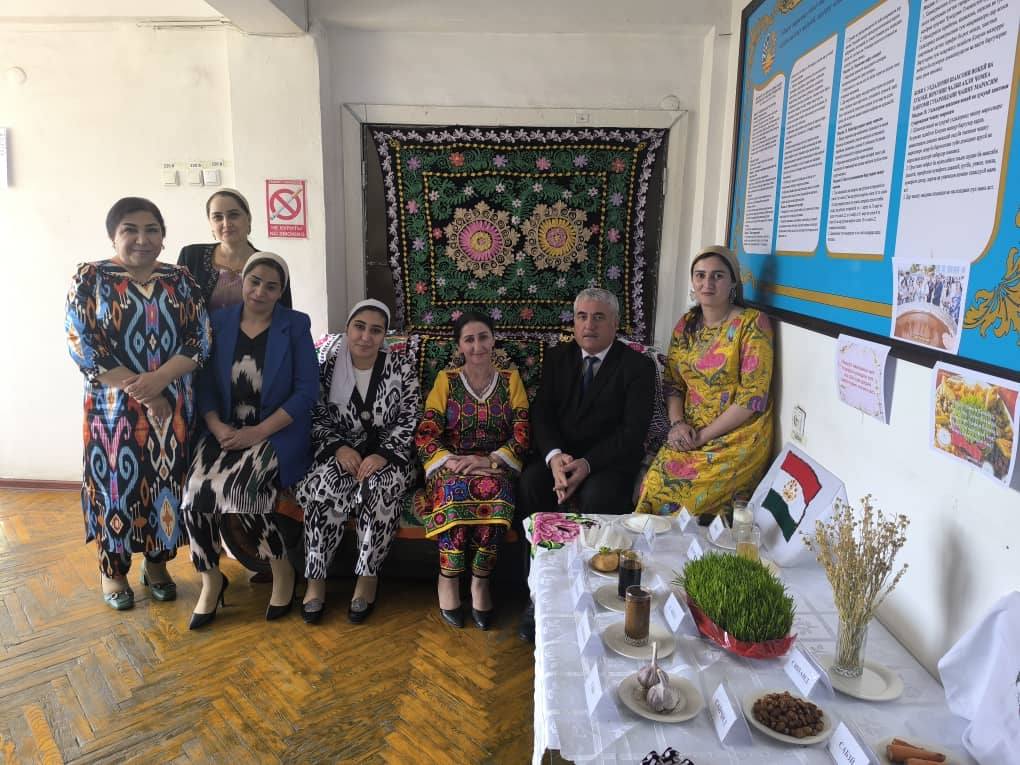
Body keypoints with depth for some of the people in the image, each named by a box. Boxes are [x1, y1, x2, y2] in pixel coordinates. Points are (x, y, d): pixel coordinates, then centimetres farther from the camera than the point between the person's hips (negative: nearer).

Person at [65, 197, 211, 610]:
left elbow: (200, 339, -3)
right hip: (113, 406, -2)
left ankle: (157, 564, 28)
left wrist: (157, 379, -18)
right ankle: (113, 570, 26)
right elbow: (82, 345, -9)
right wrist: (139, 391, -15)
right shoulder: (90, 279, -2)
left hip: (174, 407, 2)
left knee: (167, 482, 9)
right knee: (116, 483, 7)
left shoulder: (180, 280, 4)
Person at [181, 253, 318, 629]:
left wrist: (257, 432, -16)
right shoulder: (219, 322, 8)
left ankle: (282, 568, -3)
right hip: (225, 431, 4)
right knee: (195, 494, -22)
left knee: (238, 489, -29)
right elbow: (204, 383, 6)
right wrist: (218, 428, -12)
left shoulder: (295, 325, -2)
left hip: (277, 433, -3)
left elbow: (307, 391, -8)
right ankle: (211, 579, 4)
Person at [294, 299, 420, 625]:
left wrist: (382, 455, -19)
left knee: (378, 487, -34)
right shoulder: (329, 367, 3)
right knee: (326, 485, -31)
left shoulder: (401, 366, -2)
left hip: (389, 454, -1)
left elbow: (409, 420, -5)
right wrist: (339, 447, -14)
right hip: (343, 452, 2)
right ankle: (316, 578, -20)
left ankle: (368, 576, -17)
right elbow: (317, 419, 5)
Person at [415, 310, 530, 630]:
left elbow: (522, 434, 1)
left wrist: (489, 461, -15)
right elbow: (426, 434, 0)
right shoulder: (446, 380, 9)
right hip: (451, 466, 0)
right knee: (455, 491, -35)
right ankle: (448, 579, -18)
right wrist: (450, 461, -18)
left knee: (495, 491, -35)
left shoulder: (511, 380, 10)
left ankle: (480, 581, -20)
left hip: (496, 467, 0)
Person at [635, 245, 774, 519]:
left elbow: (753, 397, -14)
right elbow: (672, 382, 12)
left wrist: (703, 435, -14)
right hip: (690, 434, 5)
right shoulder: (686, 324, 9)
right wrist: (677, 424, -6)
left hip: (736, 436, -5)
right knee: (653, 483, -18)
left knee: (676, 492, -22)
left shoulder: (752, 323, -9)